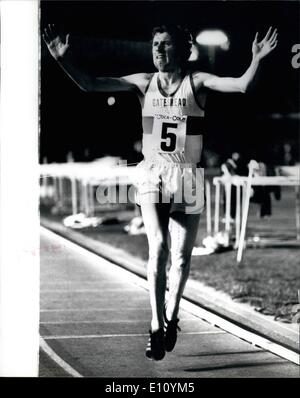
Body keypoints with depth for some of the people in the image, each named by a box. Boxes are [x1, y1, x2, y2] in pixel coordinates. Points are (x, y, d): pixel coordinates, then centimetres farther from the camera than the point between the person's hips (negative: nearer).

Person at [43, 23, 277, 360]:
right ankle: (157, 327, -13)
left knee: (181, 255, 5)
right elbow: (90, 85, -1)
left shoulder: (196, 82, -3)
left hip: (187, 178, 0)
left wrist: (257, 59, -32)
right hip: (152, 175, 0)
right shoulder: (144, 83, 3)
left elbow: (241, 85, -16)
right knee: (158, 247, -17)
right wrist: (63, 59, -13)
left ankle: (171, 318, 28)